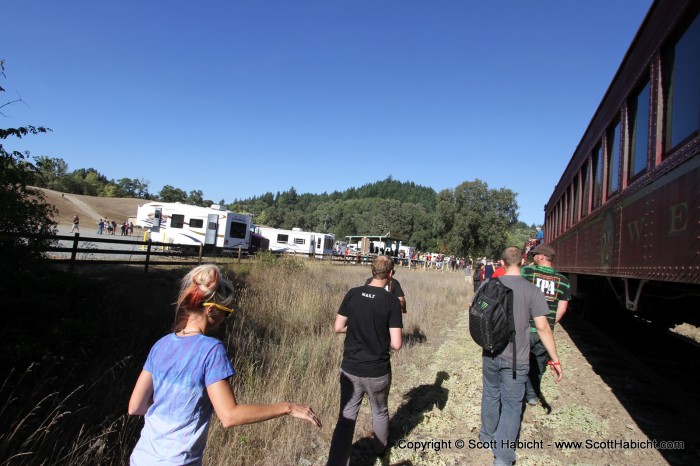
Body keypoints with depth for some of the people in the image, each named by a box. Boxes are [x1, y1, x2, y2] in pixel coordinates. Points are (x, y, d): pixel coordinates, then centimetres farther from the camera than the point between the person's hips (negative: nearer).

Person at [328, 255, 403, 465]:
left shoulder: (352, 294, -6)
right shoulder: (392, 301, -15)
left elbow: (338, 327, 0)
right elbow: (396, 344, -16)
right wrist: (383, 334, 5)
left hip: (350, 369, 2)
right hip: (377, 372, -1)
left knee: (346, 419, 10)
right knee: (380, 412, 24)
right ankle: (380, 448, 48)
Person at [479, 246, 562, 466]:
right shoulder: (532, 290, -12)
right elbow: (542, 327, -13)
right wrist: (555, 359, -4)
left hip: (490, 354, 3)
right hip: (516, 358, -2)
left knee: (491, 396, 22)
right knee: (511, 405, 9)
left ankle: (487, 435, 41)